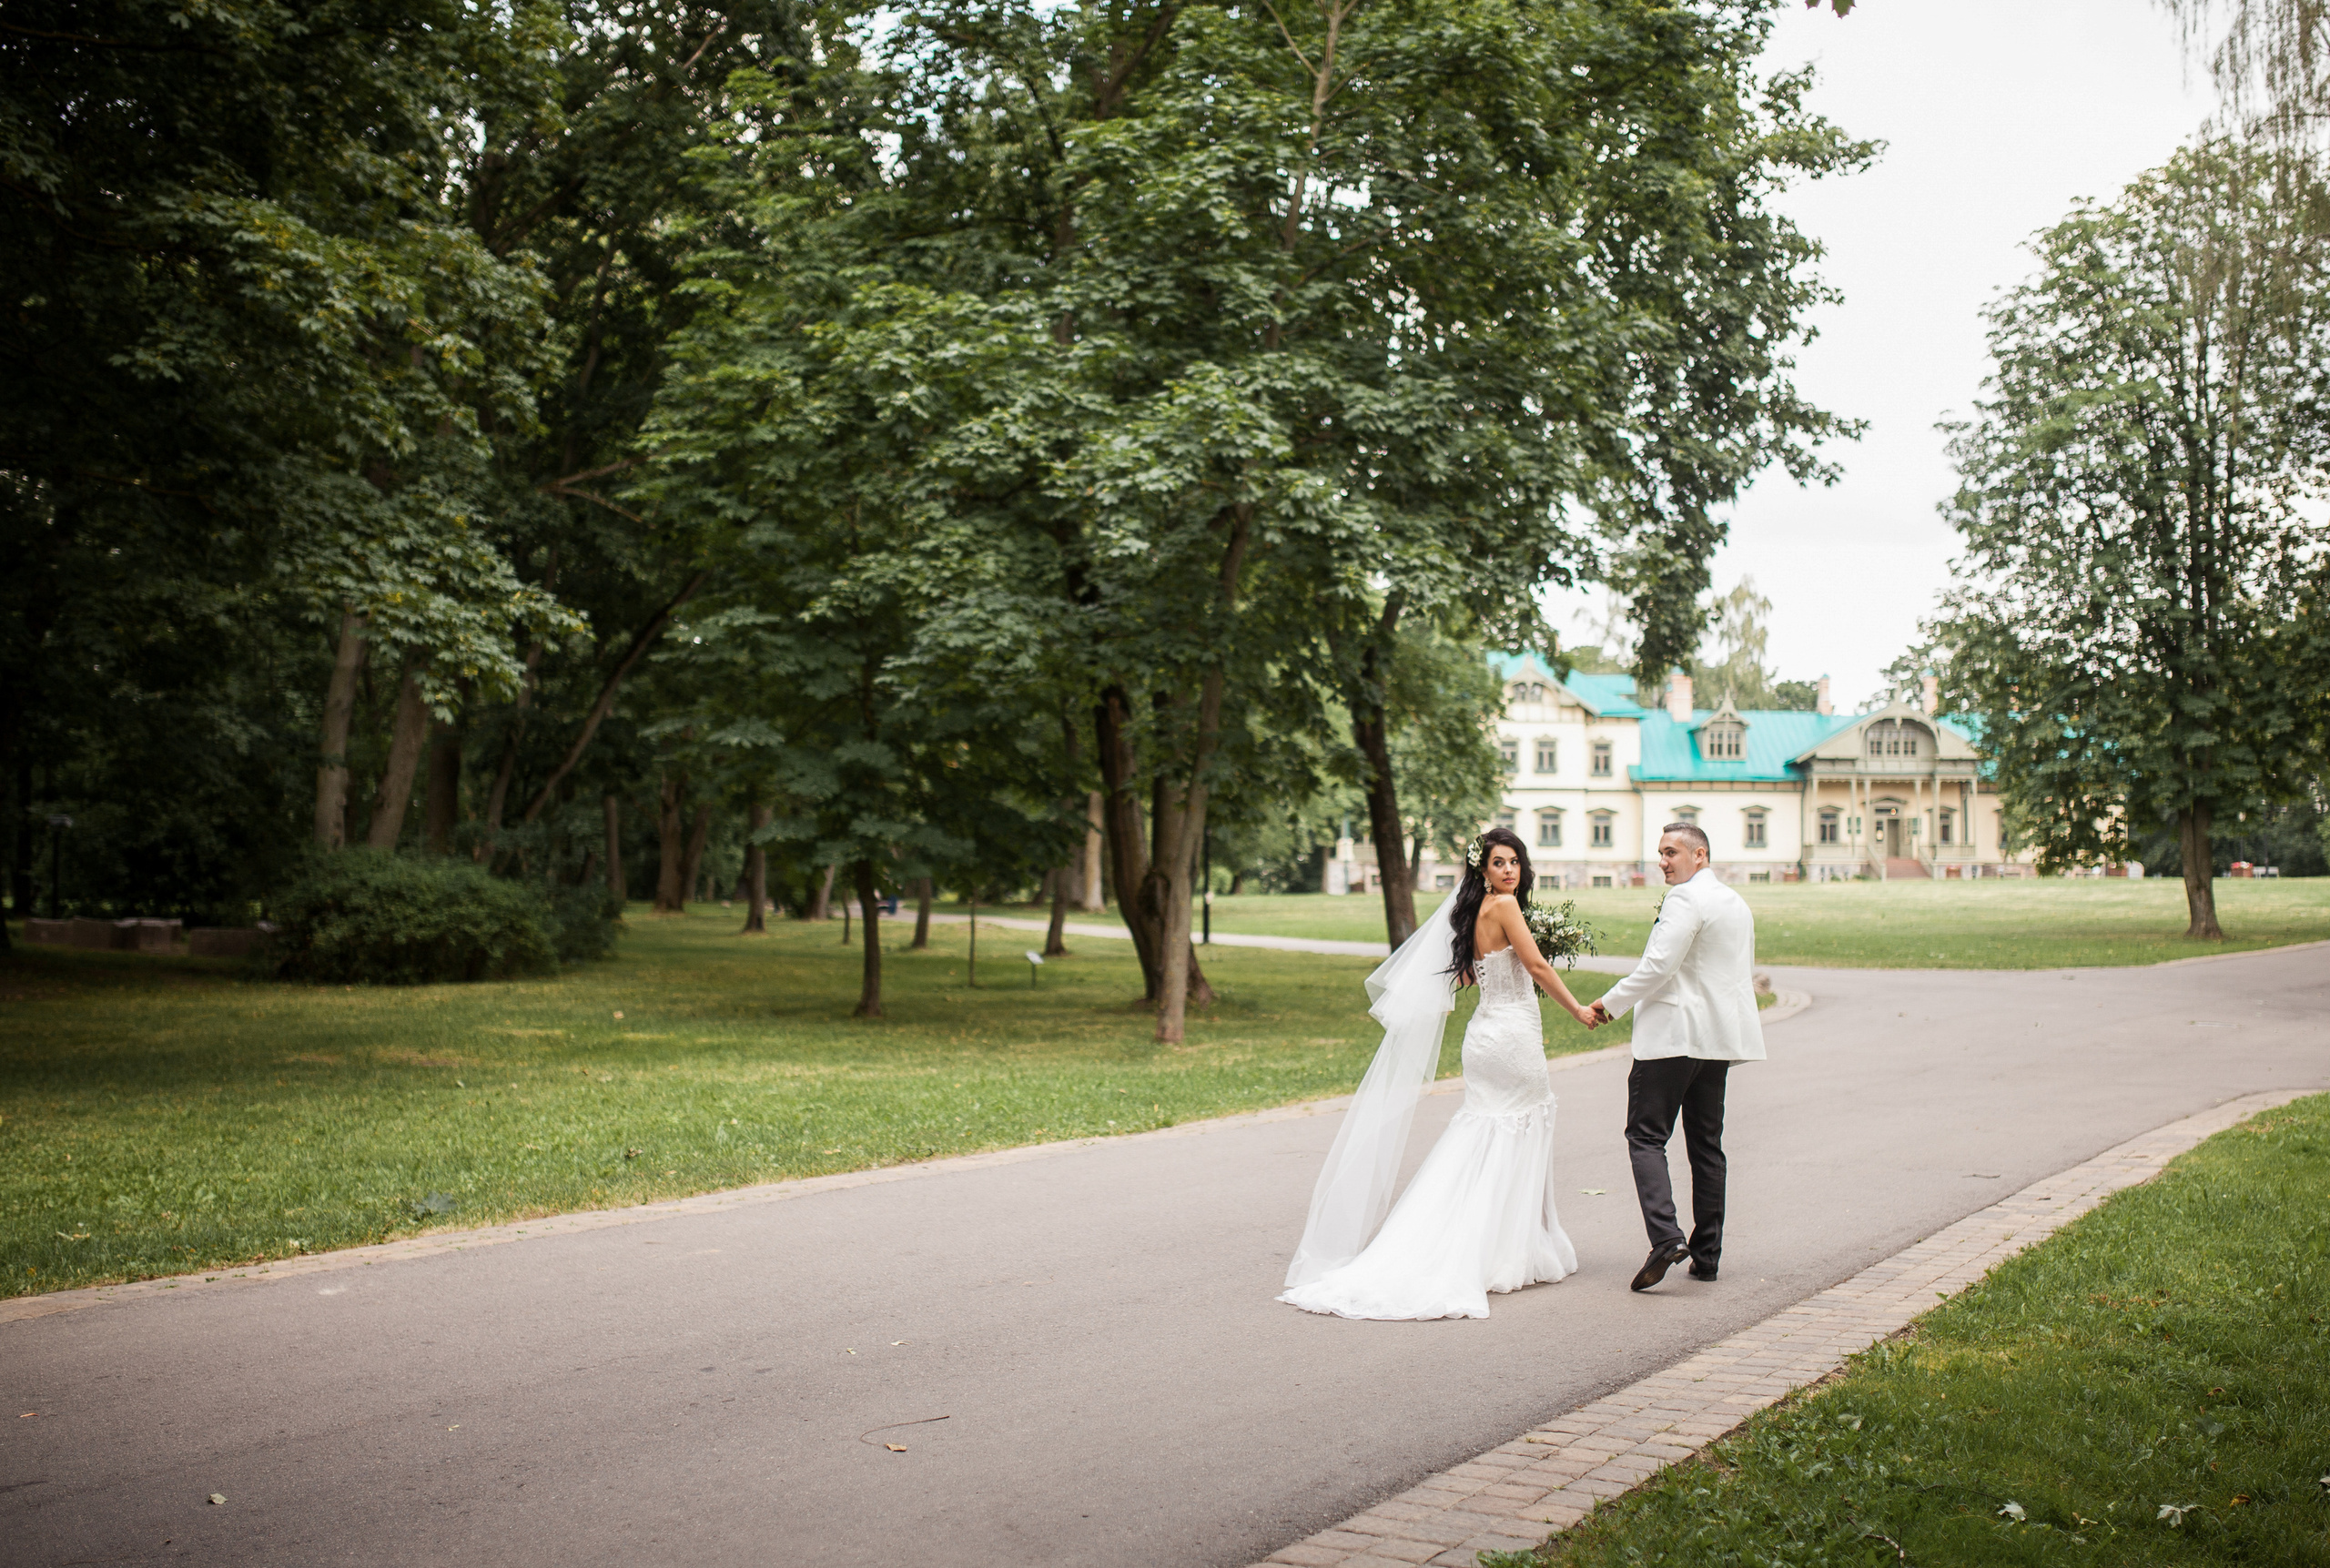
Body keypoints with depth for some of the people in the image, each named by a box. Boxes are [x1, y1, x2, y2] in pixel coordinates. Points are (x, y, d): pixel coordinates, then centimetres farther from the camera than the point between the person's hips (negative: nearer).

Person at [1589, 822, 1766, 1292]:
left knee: (1646, 1136, -7)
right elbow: (1745, 976, 23)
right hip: (1719, 1039, 9)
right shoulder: (1737, 903, 17)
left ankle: (1665, 1236, -22)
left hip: (1673, 1035, -9)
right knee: (1706, 1144, 12)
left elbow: (1658, 966, -19)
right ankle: (1706, 1255, 14)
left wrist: (1611, 1003, -9)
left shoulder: (1685, 899, -12)